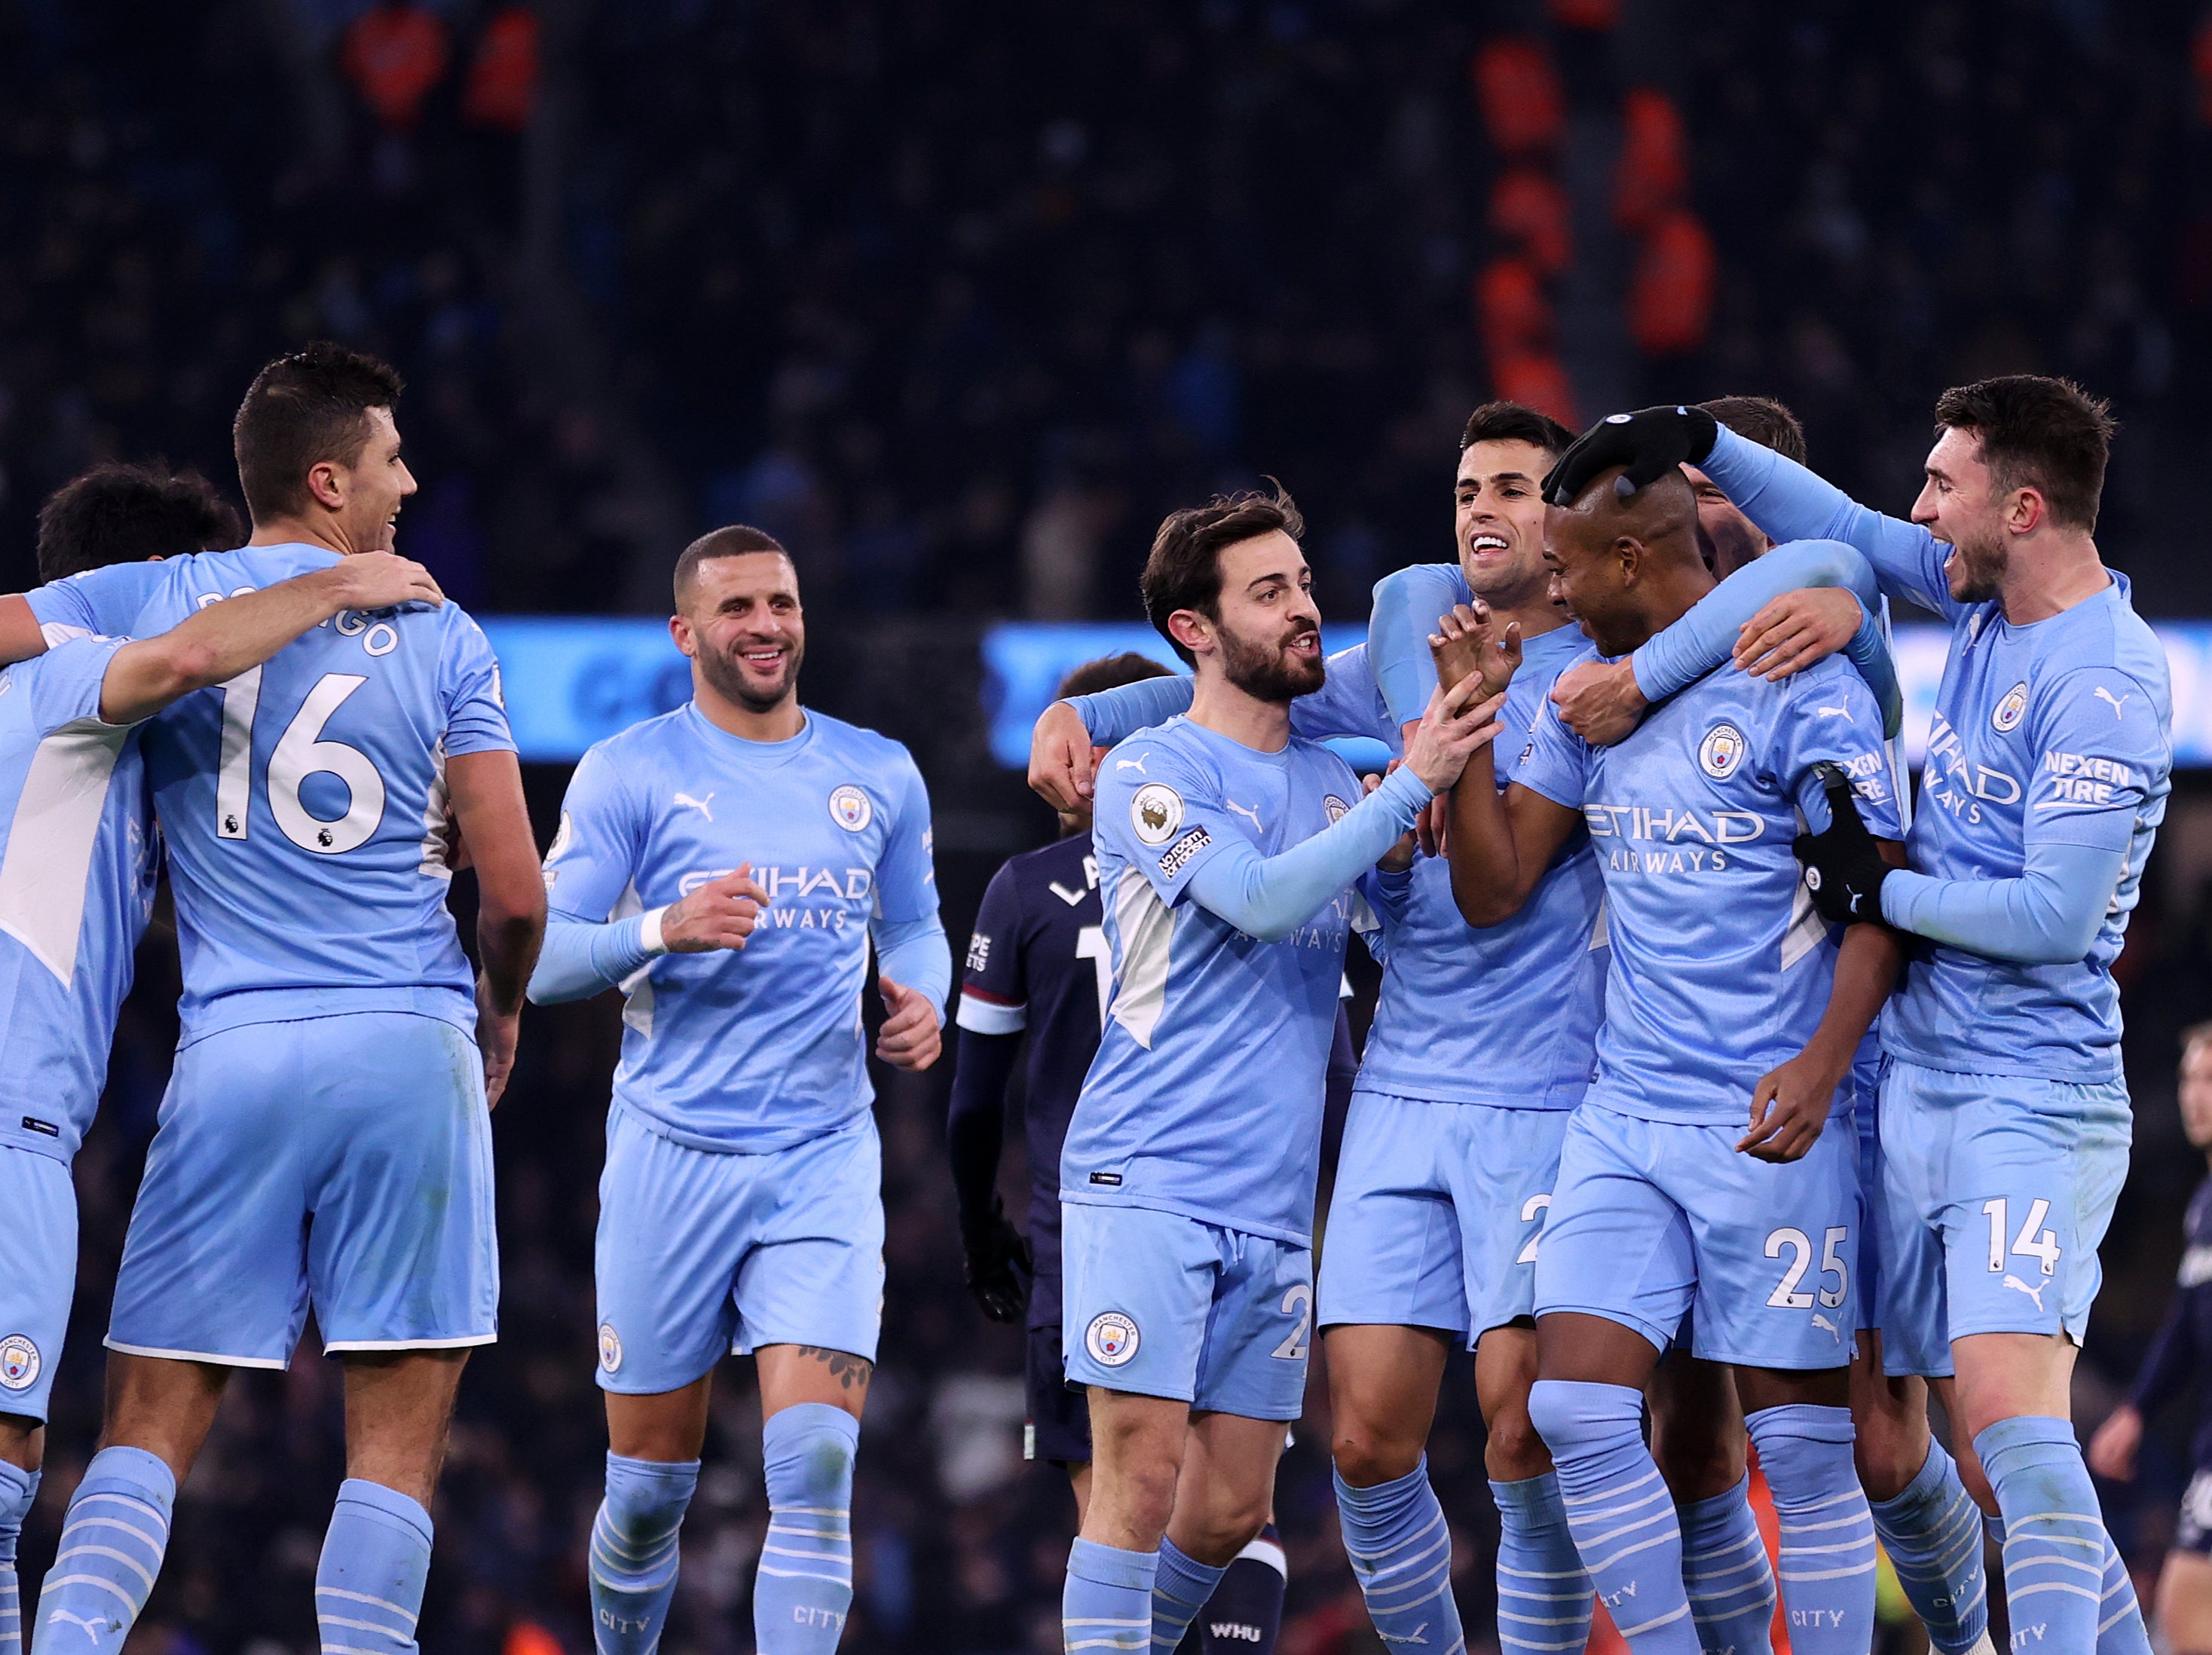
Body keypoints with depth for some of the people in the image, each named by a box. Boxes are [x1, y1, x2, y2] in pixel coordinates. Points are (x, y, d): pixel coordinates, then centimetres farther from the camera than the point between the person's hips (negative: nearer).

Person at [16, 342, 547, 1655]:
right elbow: (516, 893, 4)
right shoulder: (441, 639, 5)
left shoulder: (146, 602, 7)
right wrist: (503, 1010, 22)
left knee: (150, 1432, 4)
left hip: (235, 1053, 1)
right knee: (398, 1441, 2)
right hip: (412, 1049, -1)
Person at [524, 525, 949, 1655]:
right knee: (650, 1486, 5)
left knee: (816, 1467, -14)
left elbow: (914, 925, 25)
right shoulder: (629, 773, 0)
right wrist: (665, 930, -21)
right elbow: (543, 960, -4)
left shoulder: (880, 776, 11)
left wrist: (922, 999, 3)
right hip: (671, 1155, -1)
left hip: (825, 1159, 1)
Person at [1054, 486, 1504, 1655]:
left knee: (1231, 1508, 5)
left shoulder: (1331, 779, 17)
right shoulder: (1149, 776, -4)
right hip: (1145, 1175, -6)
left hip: (1275, 1198, 6)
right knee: (1143, 1469, -13)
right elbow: (1261, 899, -18)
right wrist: (1411, 782, -15)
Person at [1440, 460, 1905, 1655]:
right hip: (1625, 1113, 6)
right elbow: (1491, 889, 13)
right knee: (1575, 1408, -6)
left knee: (1801, 1440, -2)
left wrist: (1821, 1065, -24)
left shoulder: (1797, 691, -9)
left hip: (1767, 1123, -6)